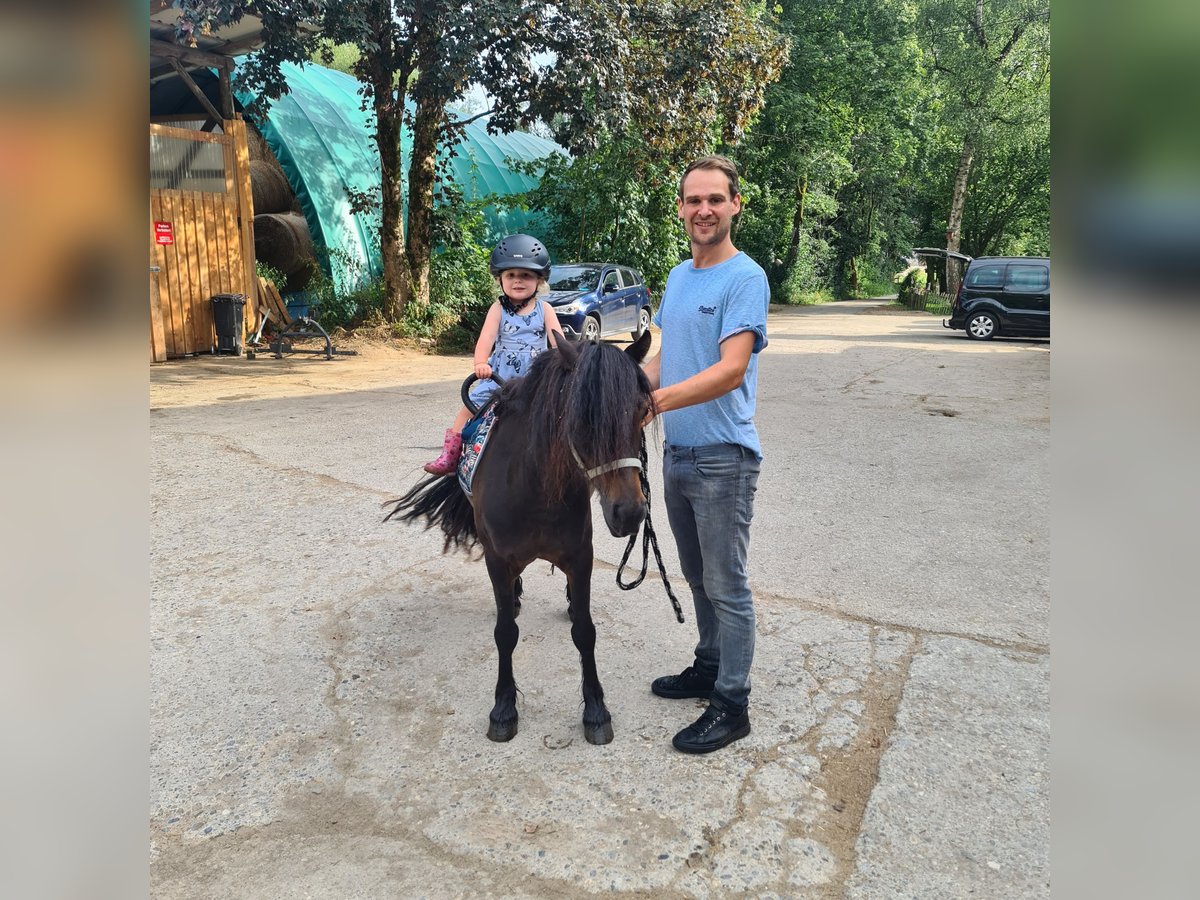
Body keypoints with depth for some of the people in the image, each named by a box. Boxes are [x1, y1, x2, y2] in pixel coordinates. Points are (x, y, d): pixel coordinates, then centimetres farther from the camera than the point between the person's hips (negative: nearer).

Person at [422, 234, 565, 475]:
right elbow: (486, 338, -14)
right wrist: (481, 363, -33)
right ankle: (450, 455, 5)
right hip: (499, 376, 0)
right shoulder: (498, 309, 0)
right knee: (470, 407, -5)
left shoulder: (544, 309, 2)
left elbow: (558, 340, -8)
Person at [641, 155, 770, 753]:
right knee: (697, 576, 20)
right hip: (676, 452, 8)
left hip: (723, 457, -8)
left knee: (726, 584, 1)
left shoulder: (746, 278, -13)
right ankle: (709, 667, 37)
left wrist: (658, 401, -33)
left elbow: (730, 370, -24)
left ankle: (732, 704, 14)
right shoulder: (677, 276, 12)